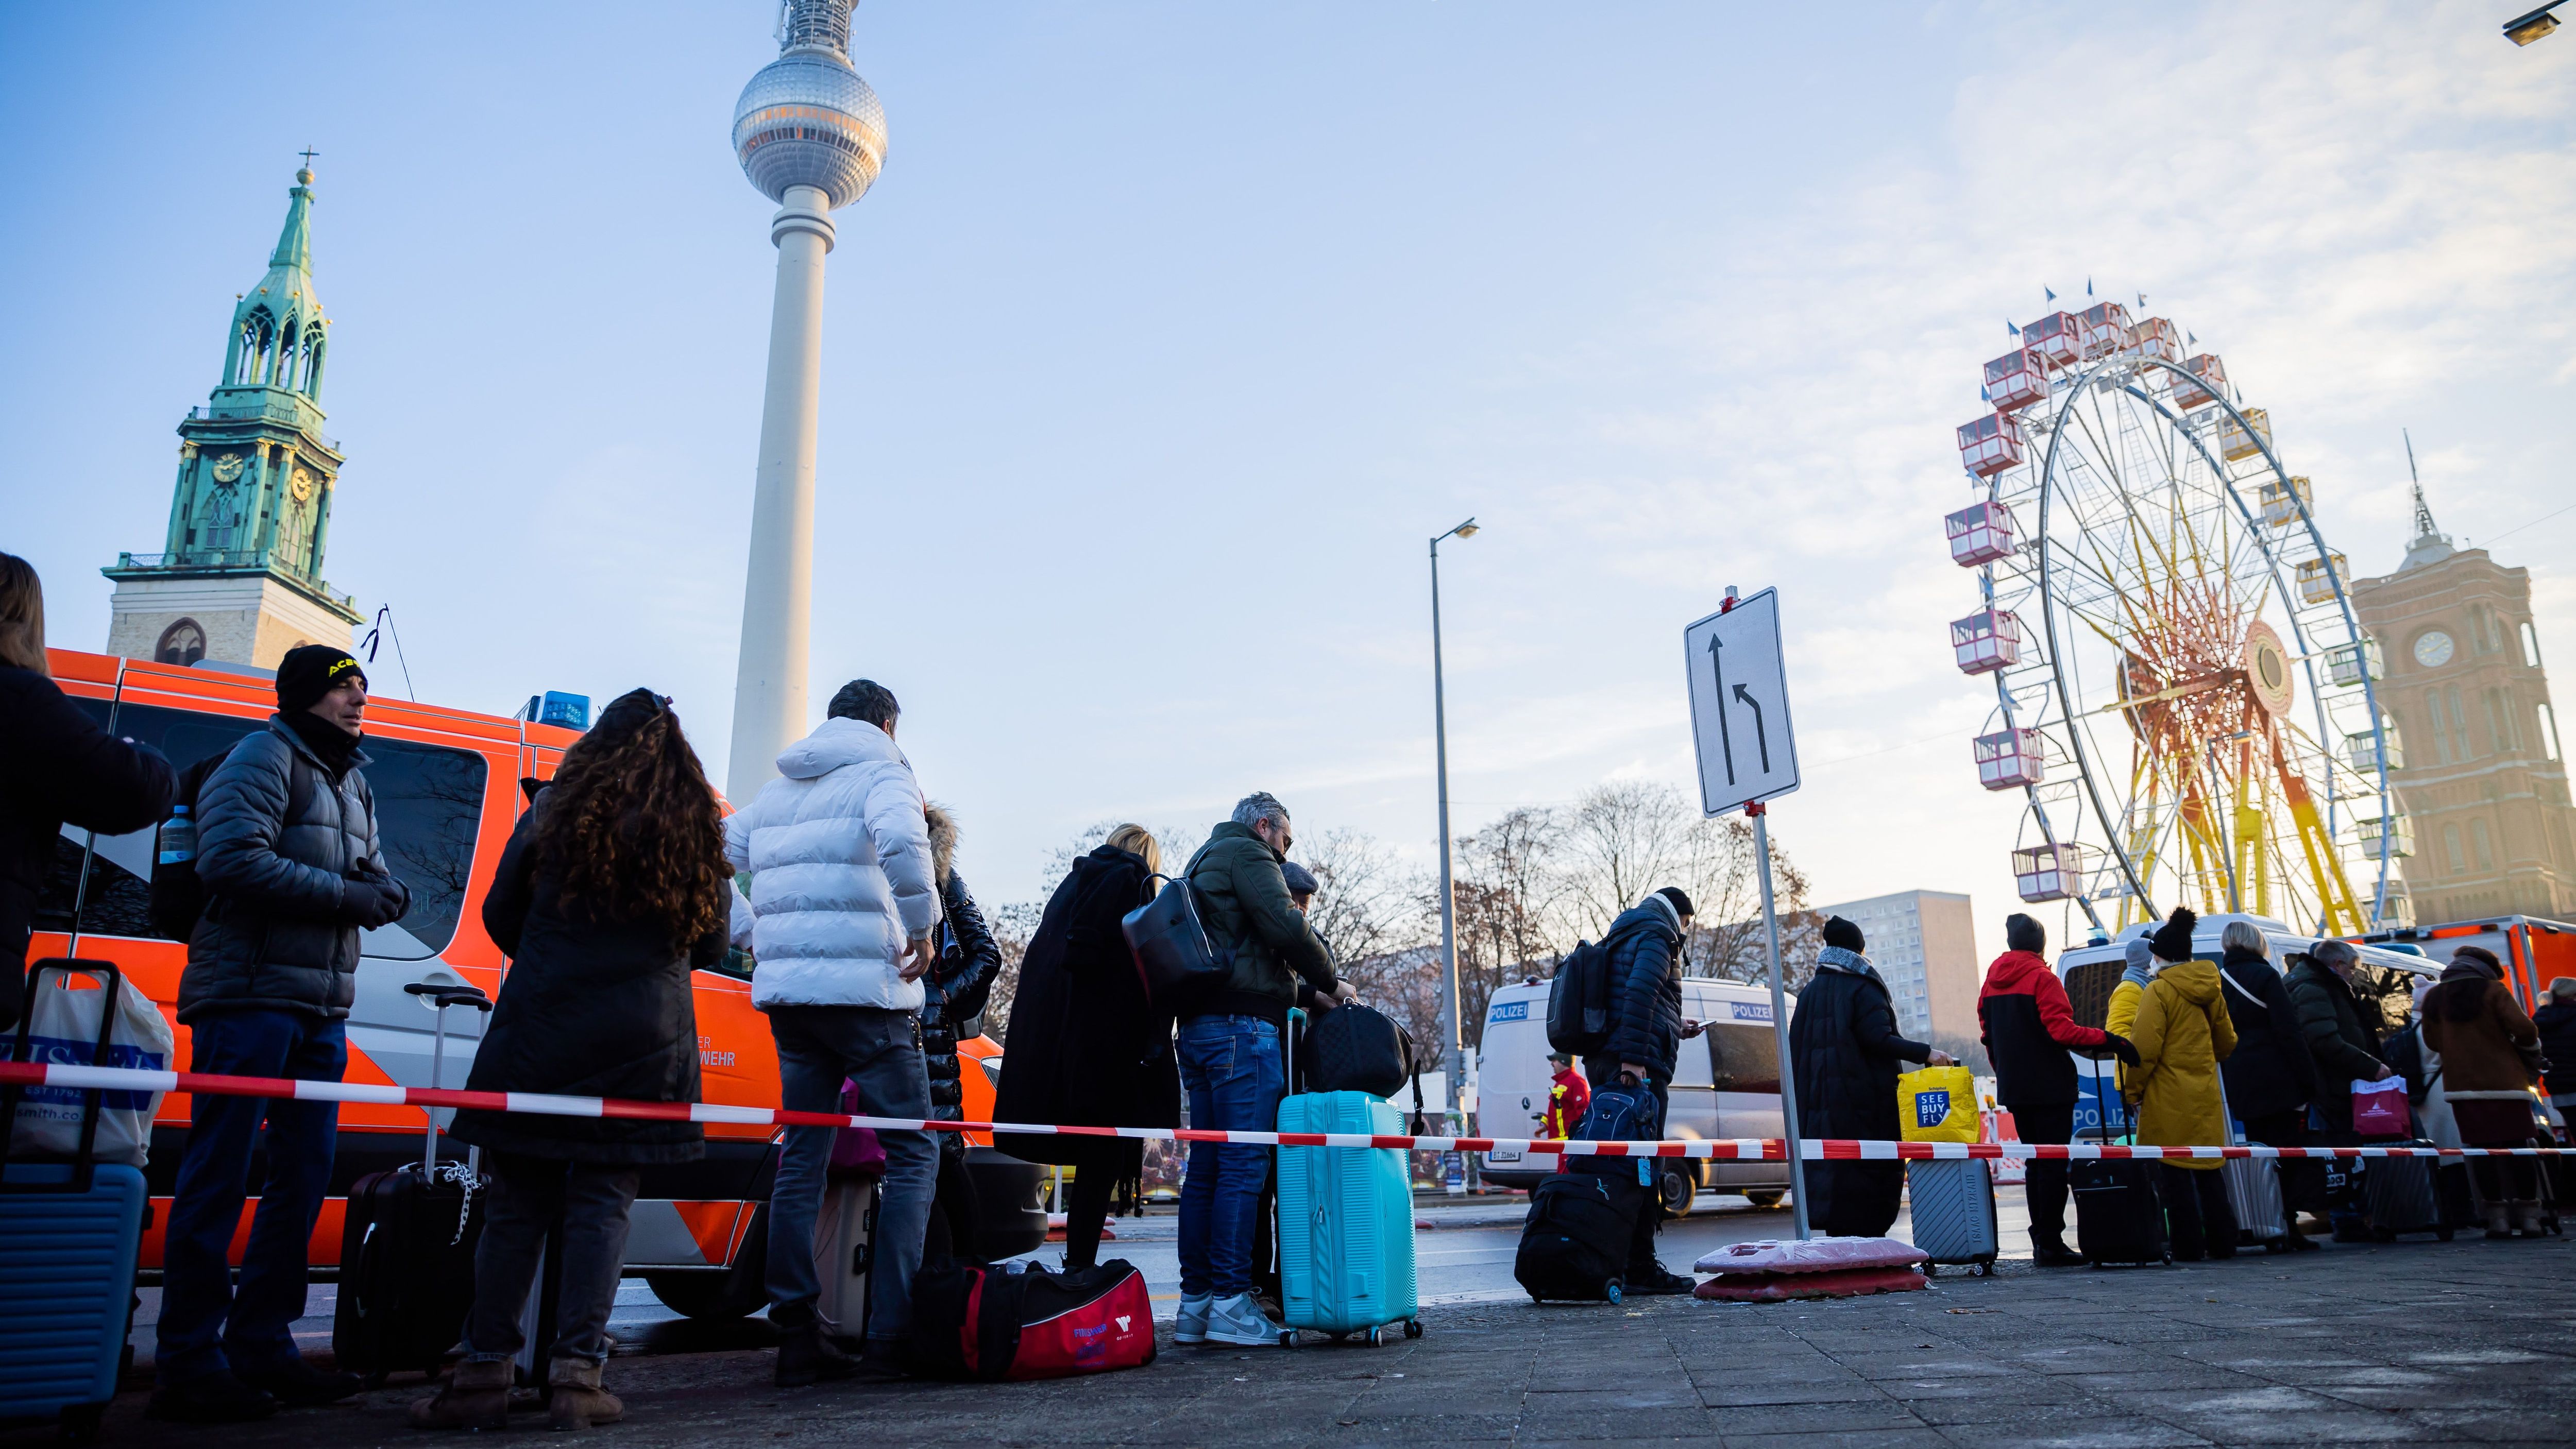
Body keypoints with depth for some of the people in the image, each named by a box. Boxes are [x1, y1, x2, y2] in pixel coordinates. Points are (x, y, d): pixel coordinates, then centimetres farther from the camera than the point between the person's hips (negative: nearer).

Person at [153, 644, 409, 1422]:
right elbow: (233, 859, -20)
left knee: (304, 1176, 10)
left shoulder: (352, 780, 21)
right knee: (219, 1177, -5)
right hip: (249, 998, -9)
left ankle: (261, 1344, 18)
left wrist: (387, 893, -4)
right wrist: (346, 894, -17)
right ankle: (188, 1363, 1)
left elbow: (376, 876, 20)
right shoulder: (264, 759, -6)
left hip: (322, 1009, 9)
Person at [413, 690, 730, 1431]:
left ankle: (485, 1371, 9)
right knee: (602, 1203, 5)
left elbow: (500, 915, 9)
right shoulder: (699, 830, 6)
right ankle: (578, 1371, 2)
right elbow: (712, 946, 12)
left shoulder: (556, 812, 3)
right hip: (643, 1042, 1)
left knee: (517, 1204, 7)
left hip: (539, 1030, 0)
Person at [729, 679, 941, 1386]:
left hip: (785, 991, 7)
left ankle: (797, 1337, 11)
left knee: (801, 1155, 11)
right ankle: (892, 1334, -4)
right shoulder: (881, 772, -3)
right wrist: (921, 928, -15)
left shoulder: (775, 792, 20)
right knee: (912, 1153, 1)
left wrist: (749, 934, 17)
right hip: (865, 988, -7)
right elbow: (900, 839, -24)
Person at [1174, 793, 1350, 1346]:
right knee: (1244, 1165, -9)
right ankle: (1231, 1301, -9)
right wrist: (1330, 982, -1)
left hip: (1197, 1027, 10)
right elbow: (1286, 926, -14)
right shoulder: (1247, 854, -2)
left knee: (1205, 1166, 9)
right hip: (1243, 1028, -10)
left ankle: (1195, 1300, 10)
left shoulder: (1200, 862, 29)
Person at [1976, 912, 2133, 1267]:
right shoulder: (2042, 977, -10)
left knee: (2036, 1164, 13)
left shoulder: (1992, 981, 12)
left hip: (2013, 1089, 7)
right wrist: (2110, 1041, -19)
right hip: (2049, 1088, -7)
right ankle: (2051, 1243, -4)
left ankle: (2041, 1240, 14)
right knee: (2054, 1165, -3)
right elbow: (2061, 1031, -20)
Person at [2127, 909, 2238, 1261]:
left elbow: (2146, 1048, -16)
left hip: (2169, 1097, -7)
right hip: (2206, 1095, 7)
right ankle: (2222, 1241, 18)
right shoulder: (2210, 989, 8)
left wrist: (2134, 1090, -6)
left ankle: (2188, 1246, 1)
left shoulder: (2158, 991, -12)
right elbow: (2227, 1043, 18)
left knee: (2175, 1172, -1)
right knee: (2208, 1169, 14)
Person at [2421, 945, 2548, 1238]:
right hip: (2504, 1082, -2)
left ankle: (2497, 1216, 1)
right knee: (2518, 1148, 4)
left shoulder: (2433, 998, 8)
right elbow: (2524, 1029, -11)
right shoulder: (2493, 991, -4)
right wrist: (2529, 1045, 10)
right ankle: (2529, 1215, 5)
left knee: (2482, 1149, 3)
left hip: (2462, 1086, 3)